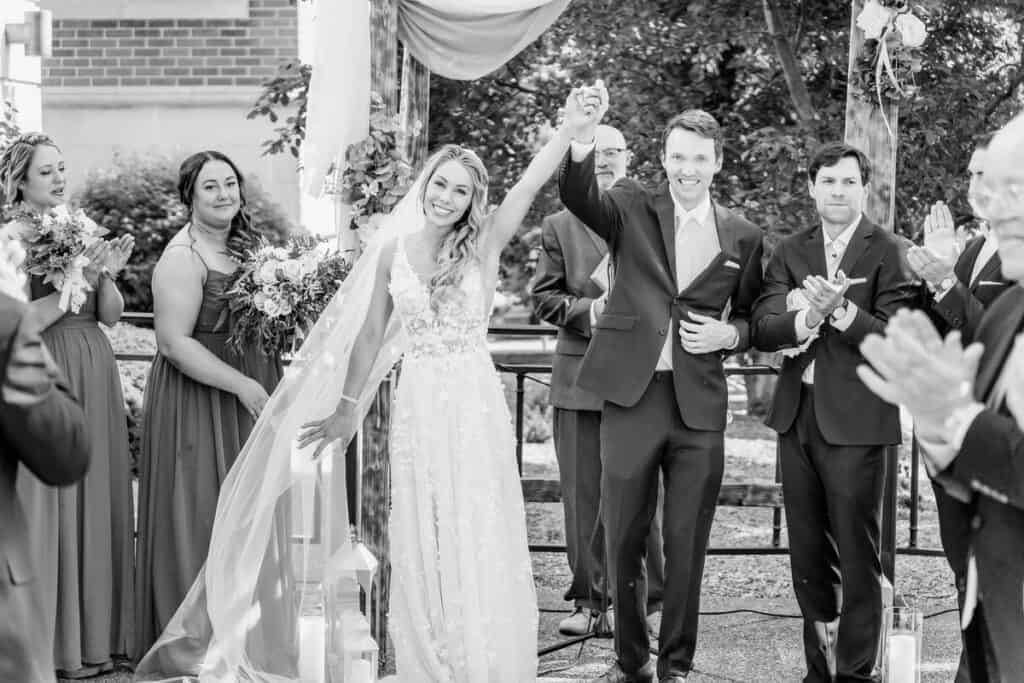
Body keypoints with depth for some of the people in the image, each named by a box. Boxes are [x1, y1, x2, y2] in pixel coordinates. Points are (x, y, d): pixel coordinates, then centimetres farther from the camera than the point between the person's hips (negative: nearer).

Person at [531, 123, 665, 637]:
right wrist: (589, 310, -11)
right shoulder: (558, 226, 10)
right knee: (582, 493, 4)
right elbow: (544, 297, 5)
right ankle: (589, 600, 12)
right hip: (579, 377, 2)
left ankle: (644, 600, 11)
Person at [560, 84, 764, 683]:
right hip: (631, 394, -1)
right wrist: (585, 136, -35)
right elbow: (578, 197, -17)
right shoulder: (633, 208, 3)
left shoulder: (743, 236, 9)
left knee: (687, 544, 6)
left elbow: (752, 316, 18)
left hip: (700, 405, 1)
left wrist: (729, 334, -5)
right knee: (623, 539, 7)